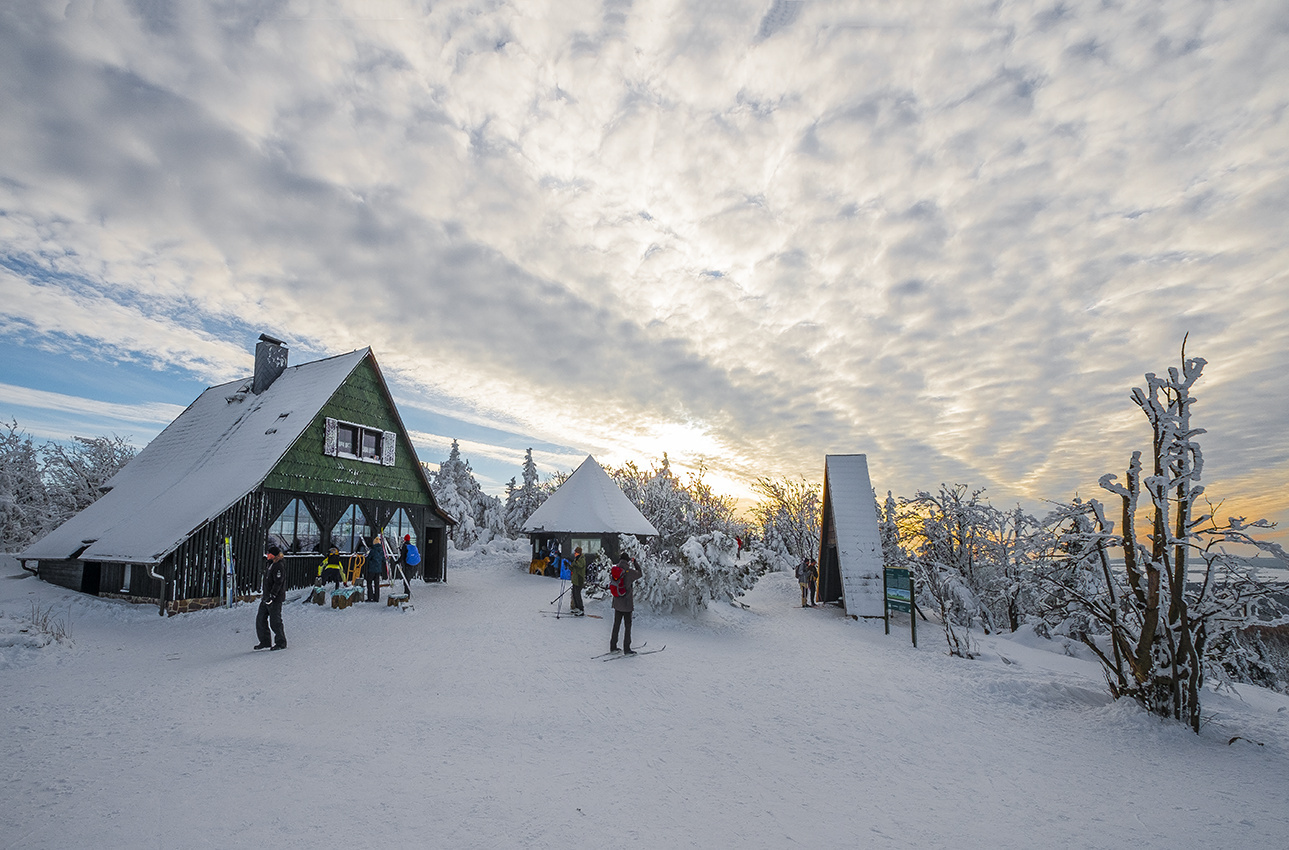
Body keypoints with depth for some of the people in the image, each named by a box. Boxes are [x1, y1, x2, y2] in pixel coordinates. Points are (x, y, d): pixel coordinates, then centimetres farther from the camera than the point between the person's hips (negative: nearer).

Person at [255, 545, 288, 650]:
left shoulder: (279, 566, -18)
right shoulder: (271, 564, 14)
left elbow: (278, 583, -22)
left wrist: (272, 595, -25)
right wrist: (265, 594, 24)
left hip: (275, 598, -10)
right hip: (267, 598, 10)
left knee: (275, 621, -3)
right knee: (260, 619, 10)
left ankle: (281, 643, 8)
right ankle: (265, 642, 19)